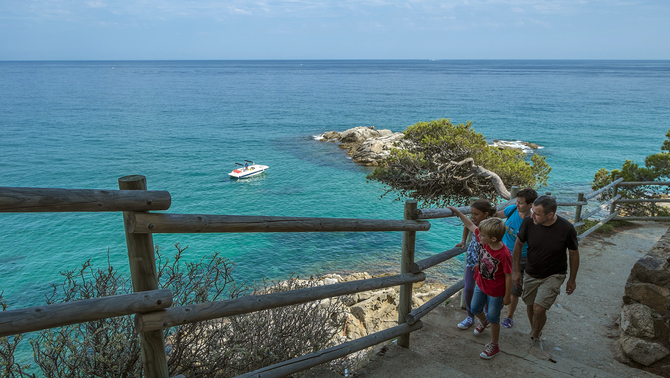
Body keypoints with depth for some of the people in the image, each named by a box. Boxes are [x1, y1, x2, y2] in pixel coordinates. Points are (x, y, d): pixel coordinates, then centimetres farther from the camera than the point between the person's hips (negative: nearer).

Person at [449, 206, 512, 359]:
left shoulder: (504, 254, -34)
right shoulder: (485, 240, -18)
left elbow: (508, 276, -22)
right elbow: (471, 226, -2)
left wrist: (507, 296, -13)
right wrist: (458, 212, -5)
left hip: (496, 291, -6)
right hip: (481, 284, 7)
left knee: (493, 318, 12)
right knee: (475, 308, 26)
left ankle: (494, 346, 34)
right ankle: (483, 321, 60)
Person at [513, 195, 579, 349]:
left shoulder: (566, 229, -23)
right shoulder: (528, 223, -20)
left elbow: (574, 254, -6)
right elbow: (518, 245, -2)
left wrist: (572, 279, 3)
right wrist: (517, 271, 0)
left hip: (554, 275, -3)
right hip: (531, 274, 3)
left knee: (539, 309, -12)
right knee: (530, 306, 15)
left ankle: (535, 338, 17)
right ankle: (534, 331, 44)